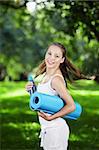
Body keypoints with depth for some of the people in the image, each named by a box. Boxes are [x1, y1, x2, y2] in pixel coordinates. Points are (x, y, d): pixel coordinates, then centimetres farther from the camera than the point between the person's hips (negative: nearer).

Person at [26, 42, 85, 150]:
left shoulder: (56, 79, -20)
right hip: (47, 128, 9)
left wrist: (50, 117, -23)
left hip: (55, 129, -9)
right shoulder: (44, 75, 7)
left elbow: (71, 106, -21)